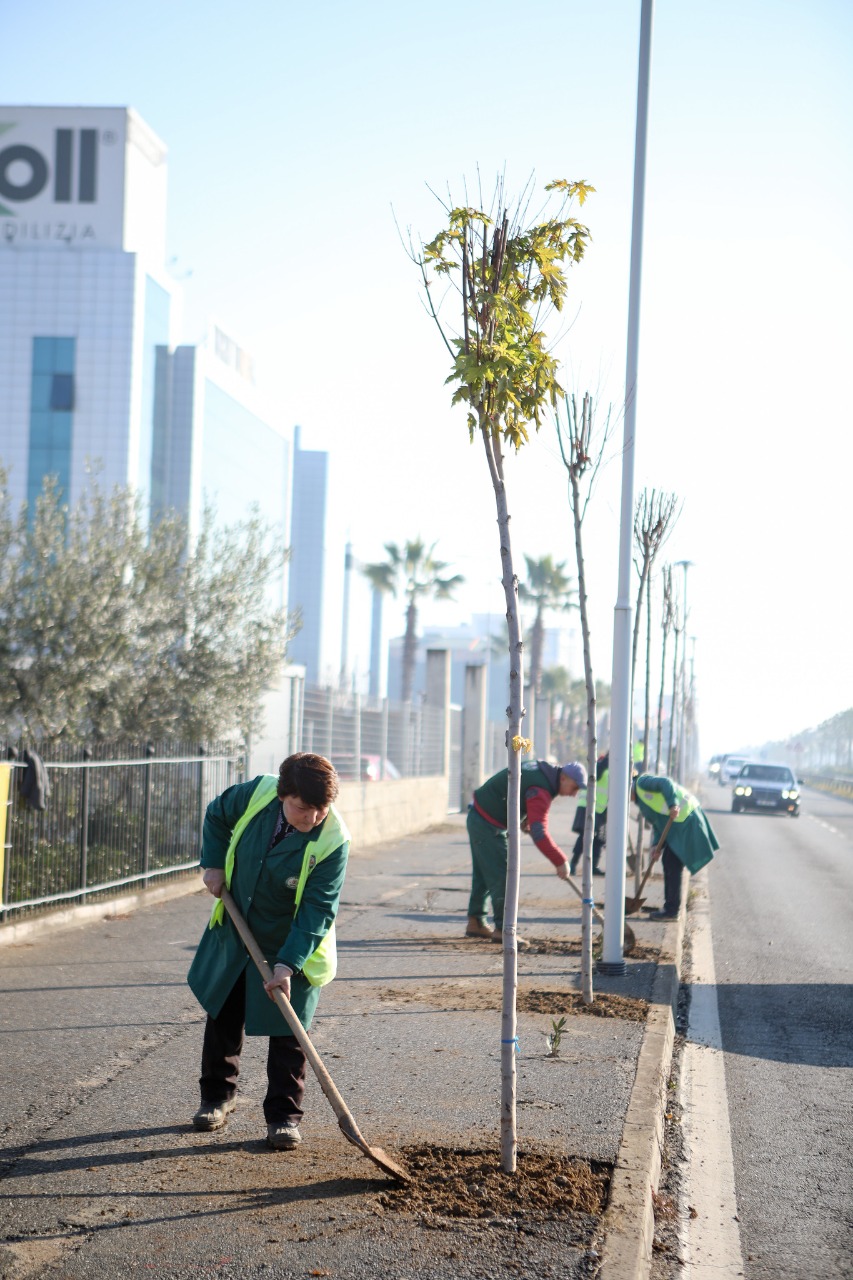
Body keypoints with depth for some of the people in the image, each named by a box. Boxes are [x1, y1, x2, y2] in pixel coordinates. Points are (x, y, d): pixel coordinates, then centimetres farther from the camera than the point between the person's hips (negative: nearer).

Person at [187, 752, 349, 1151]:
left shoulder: (333, 841, -28)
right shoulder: (257, 793, -19)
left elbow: (317, 911, -26)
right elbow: (217, 815, 5)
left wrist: (288, 964, -32)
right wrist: (214, 864, -6)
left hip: (291, 945, -4)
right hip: (234, 930, 4)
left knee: (286, 1033, -2)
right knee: (223, 1017, 16)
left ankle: (283, 1116, 11)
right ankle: (217, 1096, 34)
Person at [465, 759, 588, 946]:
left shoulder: (542, 768, 5)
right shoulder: (540, 790, -25)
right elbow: (539, 834, -32)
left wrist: (526, 819, 11)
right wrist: (560, 861, -28)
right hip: (488, 824, -10)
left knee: (483, 873, 16)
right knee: (501, 875, -10)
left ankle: (475, 923, 24)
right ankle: (502, 928, -9)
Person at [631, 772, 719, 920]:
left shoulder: (642, 783, -5)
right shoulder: (641, 800, 22)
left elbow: (666, 783, -21)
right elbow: (658, 823, 18)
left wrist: (673, 805, -35)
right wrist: (657, 845, 4)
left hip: (685, 818, -11)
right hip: (678, 824, 11)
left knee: (672, 865, -8)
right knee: (669, 863, 16)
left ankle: (671, 910, -4)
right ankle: (670, 908, 22)